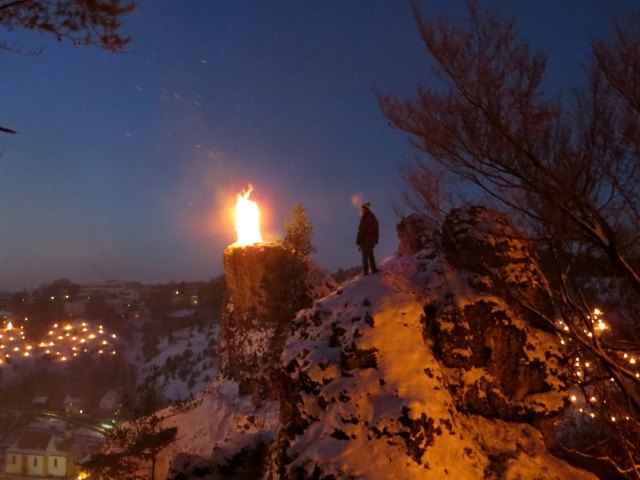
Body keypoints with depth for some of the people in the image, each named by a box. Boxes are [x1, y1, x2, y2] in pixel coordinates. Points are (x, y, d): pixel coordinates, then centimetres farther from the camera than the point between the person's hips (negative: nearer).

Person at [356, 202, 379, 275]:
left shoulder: (365, 218, -13)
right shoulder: (373, 218, 14)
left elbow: (361, 231, -17)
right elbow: (376, 230, 17)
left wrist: (358, 241, -15)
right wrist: (375, 240, 20)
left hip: (365, 240, -8)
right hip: (372, 240, 8)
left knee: (365, 256, -6)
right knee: (370, 255, 17)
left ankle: (365, 271, -8)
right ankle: (374, 269, 18)